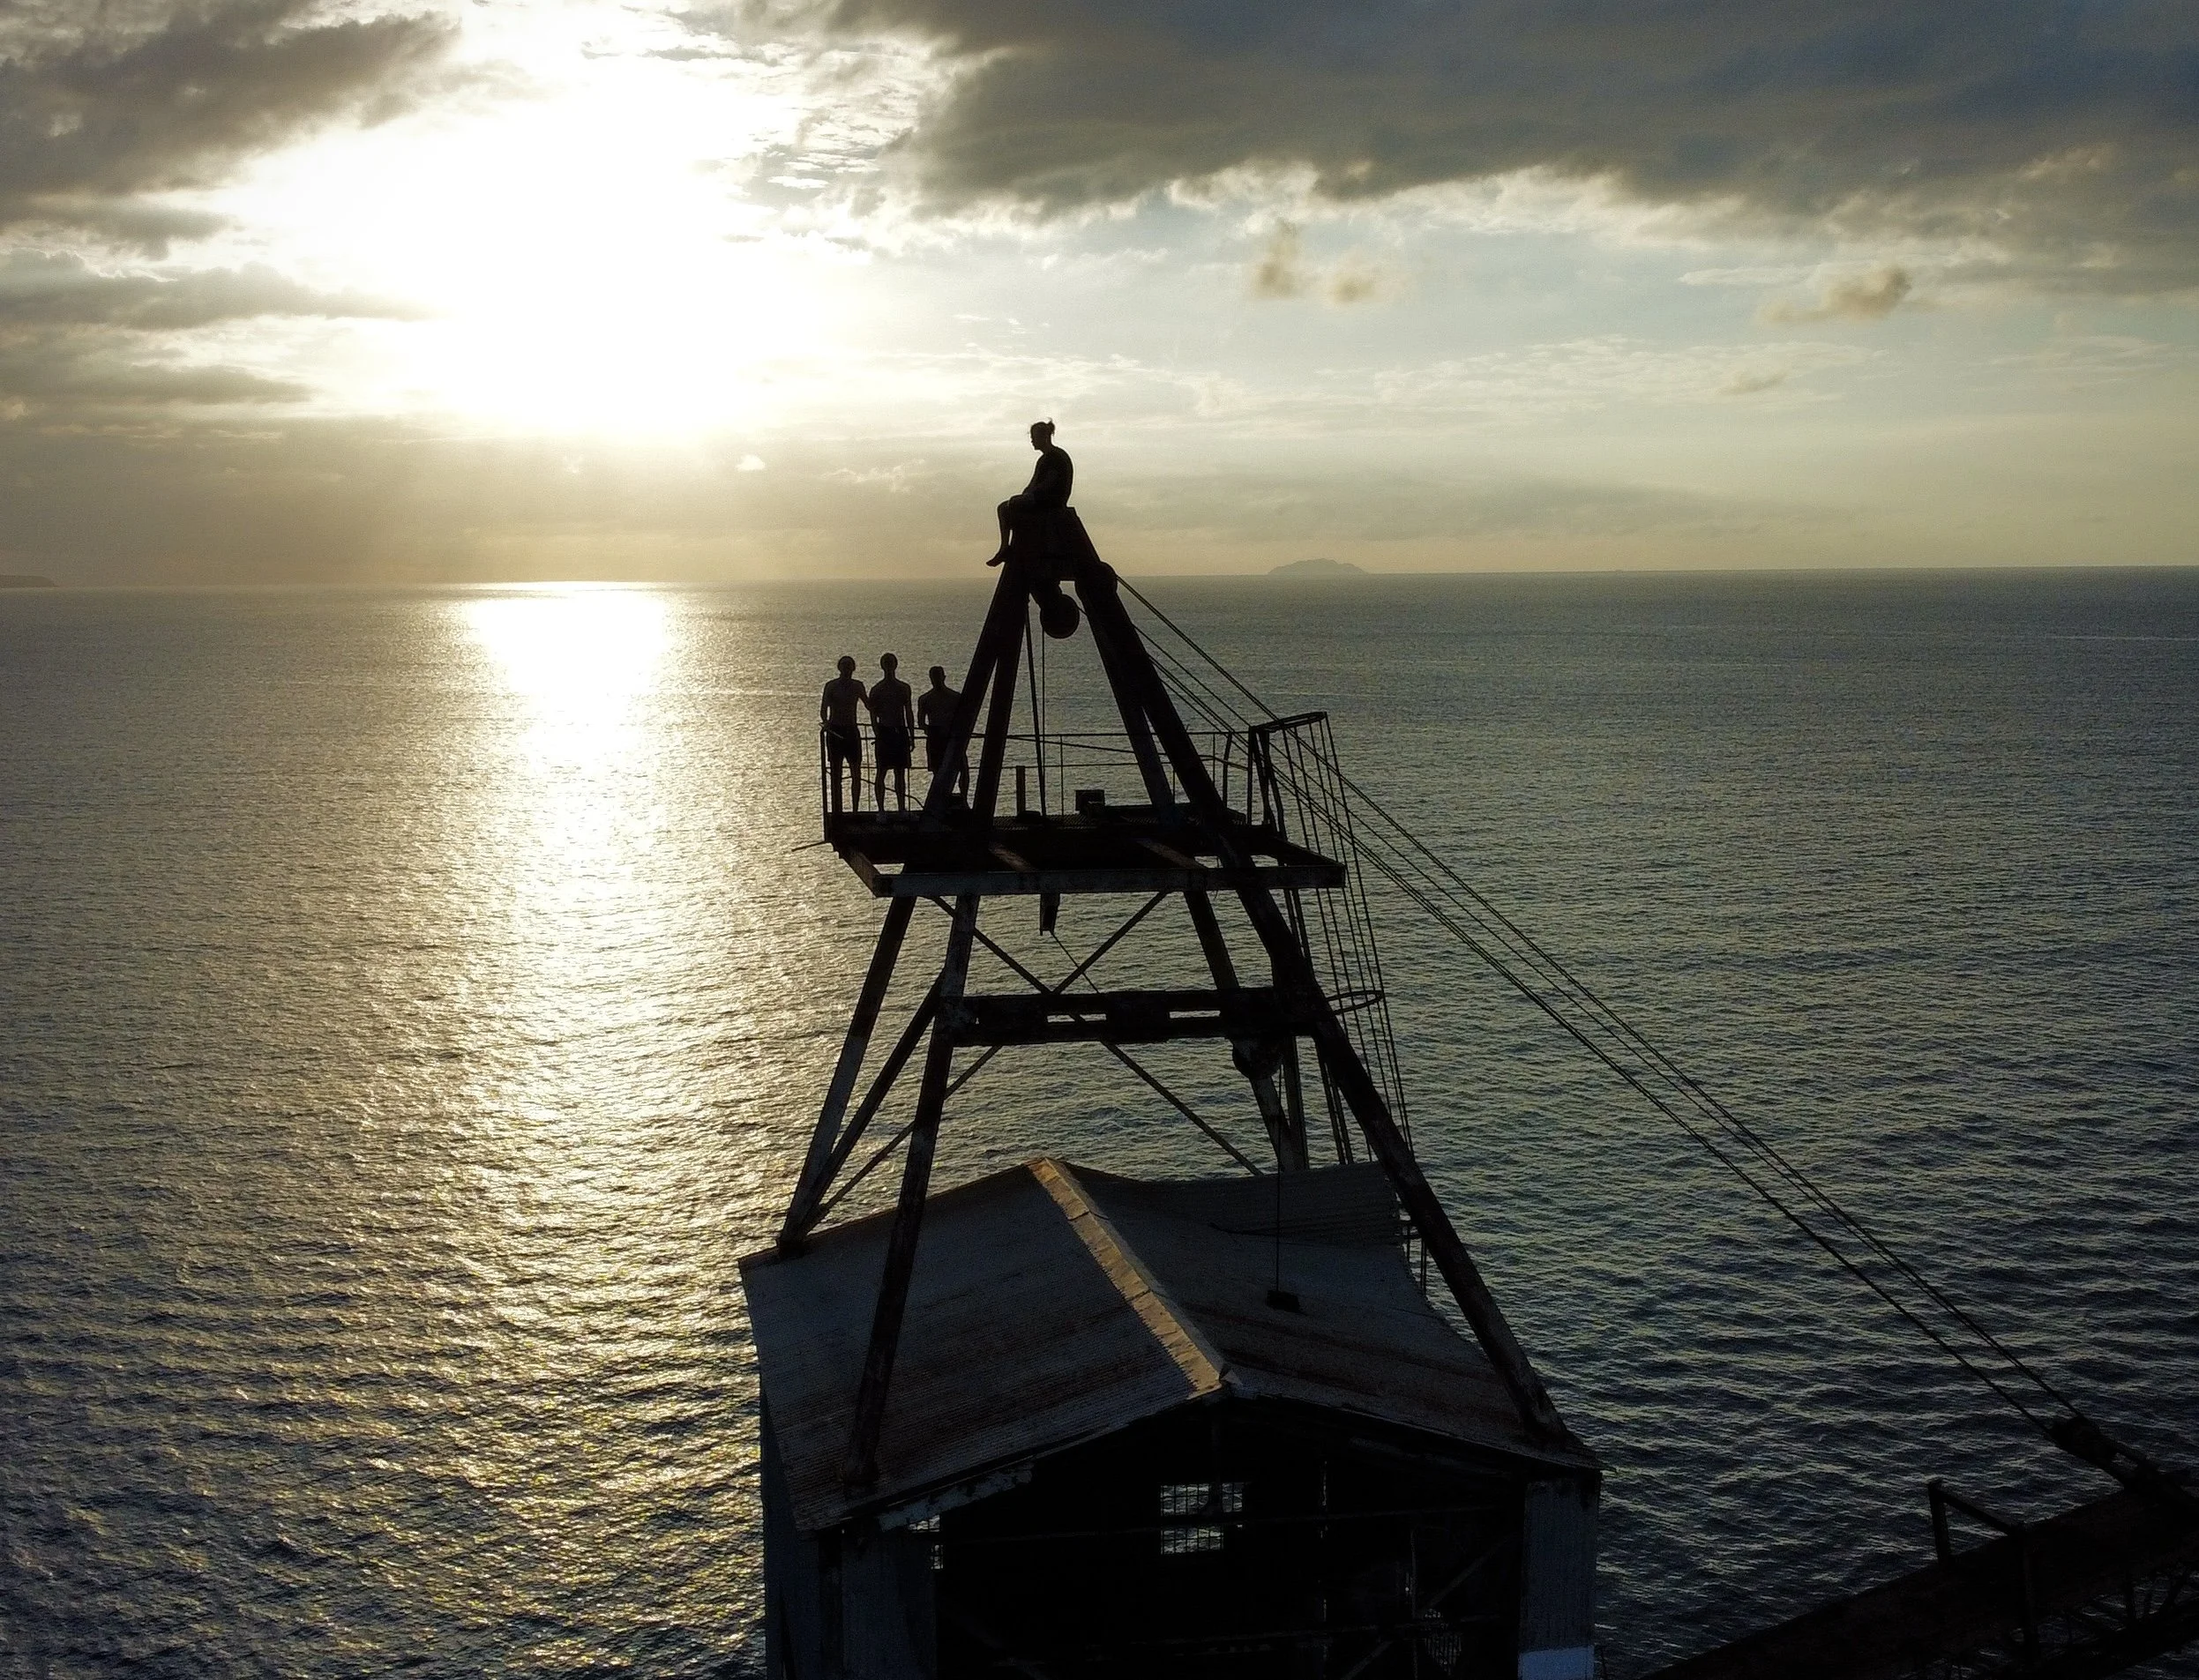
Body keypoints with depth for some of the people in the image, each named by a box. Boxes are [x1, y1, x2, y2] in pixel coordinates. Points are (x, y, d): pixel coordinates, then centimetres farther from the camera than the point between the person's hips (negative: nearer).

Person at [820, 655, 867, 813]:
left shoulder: (857, 686, 8)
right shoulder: (831, 686, -3)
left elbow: (869, 705, 19)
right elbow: (823, 709, -12)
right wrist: (825, 722, -32)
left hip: (852, 730, 3)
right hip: (835, 731, -3)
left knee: (856, 774, 1)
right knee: (836, 774, 0)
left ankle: (855, 810, 9)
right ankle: (837, 811, 4)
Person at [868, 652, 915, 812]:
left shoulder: (904, 688, 11)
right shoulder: (876, 689, -1)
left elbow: (909, 713, 15)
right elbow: (873, 715, -6)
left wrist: (911, 736, 9)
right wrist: (877, 735, -18)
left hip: (900, 733, 4)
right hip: (884, 732, -4)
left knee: (900, 772, 7)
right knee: (881, 772, -4)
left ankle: (902, 808, 12)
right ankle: (881, 809, 0)